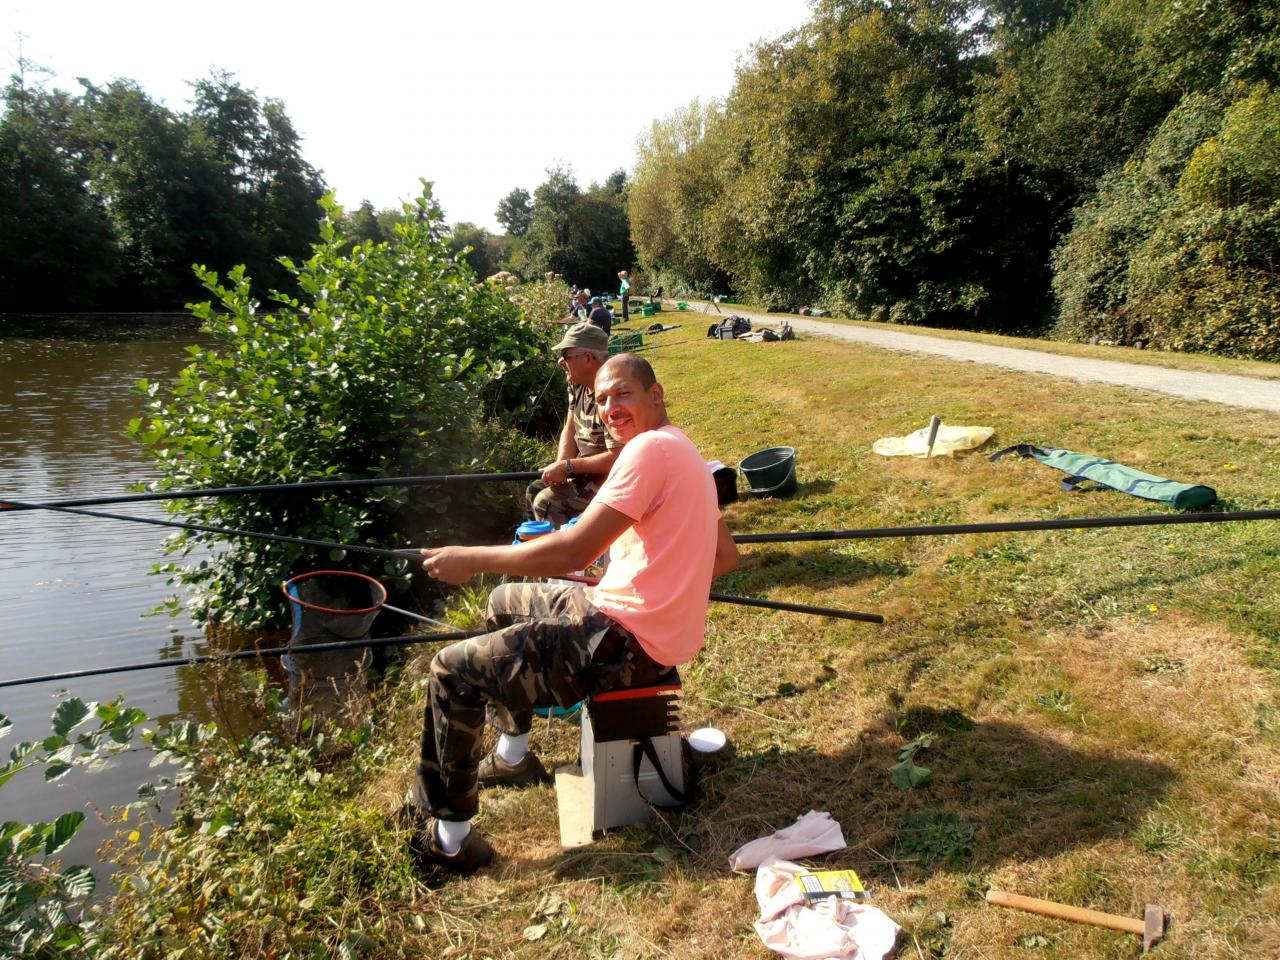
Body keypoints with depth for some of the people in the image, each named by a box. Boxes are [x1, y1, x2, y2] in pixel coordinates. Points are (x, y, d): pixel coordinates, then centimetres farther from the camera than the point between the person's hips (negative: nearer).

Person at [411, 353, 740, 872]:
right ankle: (513, 755, 37)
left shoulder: (652, 448, -19)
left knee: (452, 671, -8)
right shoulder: (684, 451, 12)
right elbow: (726, 555, 17)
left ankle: (447, 835, 5)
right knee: (503, 602, 26)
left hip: (629, 643, -11)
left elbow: (573, 552, -24)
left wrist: (472, 559, -15)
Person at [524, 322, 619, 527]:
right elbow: (570, 430, 10)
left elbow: (616, 458, -30)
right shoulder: (577, 385, 2)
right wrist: (559, 466, -8)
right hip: (588, 471, 10)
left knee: (546, 502, -17)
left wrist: (567, 466, -21)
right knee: (534, 491, 11)